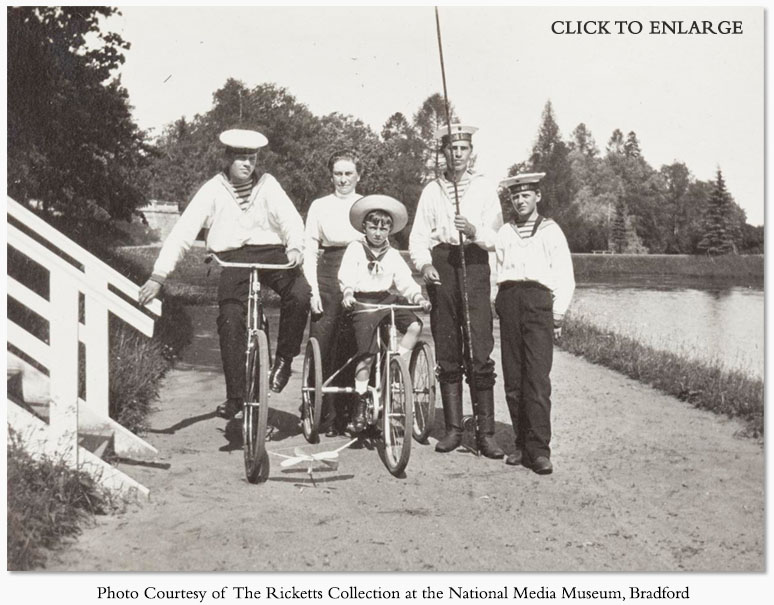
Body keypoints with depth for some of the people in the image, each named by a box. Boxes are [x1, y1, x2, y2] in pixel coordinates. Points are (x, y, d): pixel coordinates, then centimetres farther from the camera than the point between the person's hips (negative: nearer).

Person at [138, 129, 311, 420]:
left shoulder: (267, 185, 7)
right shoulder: (213, 189, 2)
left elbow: (290, 218, -3)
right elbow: (183, 231, -4)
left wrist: (295, 246, -27)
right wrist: (158, 275, -12)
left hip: (270, 253, 1)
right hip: (232, 258, 0)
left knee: (300, 294, -26)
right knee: (229, 321, -17)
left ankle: (284, 358, -4)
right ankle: (235, 396, -4)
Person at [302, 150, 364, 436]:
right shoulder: (319, 206, 9)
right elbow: (309, 250, 6)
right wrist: (312, 289, -5)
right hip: (328, 277, 0)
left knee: (352, 350, 0)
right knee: (322, 348, -5)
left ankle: (350, 414, 9)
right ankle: (322, 415, 2)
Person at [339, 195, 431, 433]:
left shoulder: (393, 255, 10)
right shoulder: (355, 249, 2)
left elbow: (405, 280, 3)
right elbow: (346, 275, -11)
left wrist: (417, 296, -16)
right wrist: (348, 293, -30)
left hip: (386, 300, 4)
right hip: (362, 302, -4)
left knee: (414, 325, -21)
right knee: (367, 354, -12)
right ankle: (361, 403, -1)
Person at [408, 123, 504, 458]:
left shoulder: (485, 188, 9)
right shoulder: (432, 190, 13)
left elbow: (496, 238, 3)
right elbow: (418, 236, 8)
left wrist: (474, 232, -18)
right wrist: (424, 264, -10)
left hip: (474, 264, -2)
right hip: (441, 264, 2)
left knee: (481, 353, -8)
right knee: (447, 355, 4)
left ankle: (485, 432, -4)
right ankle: (453, 428, 12)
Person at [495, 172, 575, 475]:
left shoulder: (551, 231, 13)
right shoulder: (503, 233, 20)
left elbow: (565, 277, 9)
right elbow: (495, 270, 16)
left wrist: (558, 314, 0)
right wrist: (496, 304, 2)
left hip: (538, 299, -3)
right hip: (508, 300, 3)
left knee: (537, 378, -12)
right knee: (512, 379, 1)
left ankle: (539, 450, -12)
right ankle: (522, 443, 10)